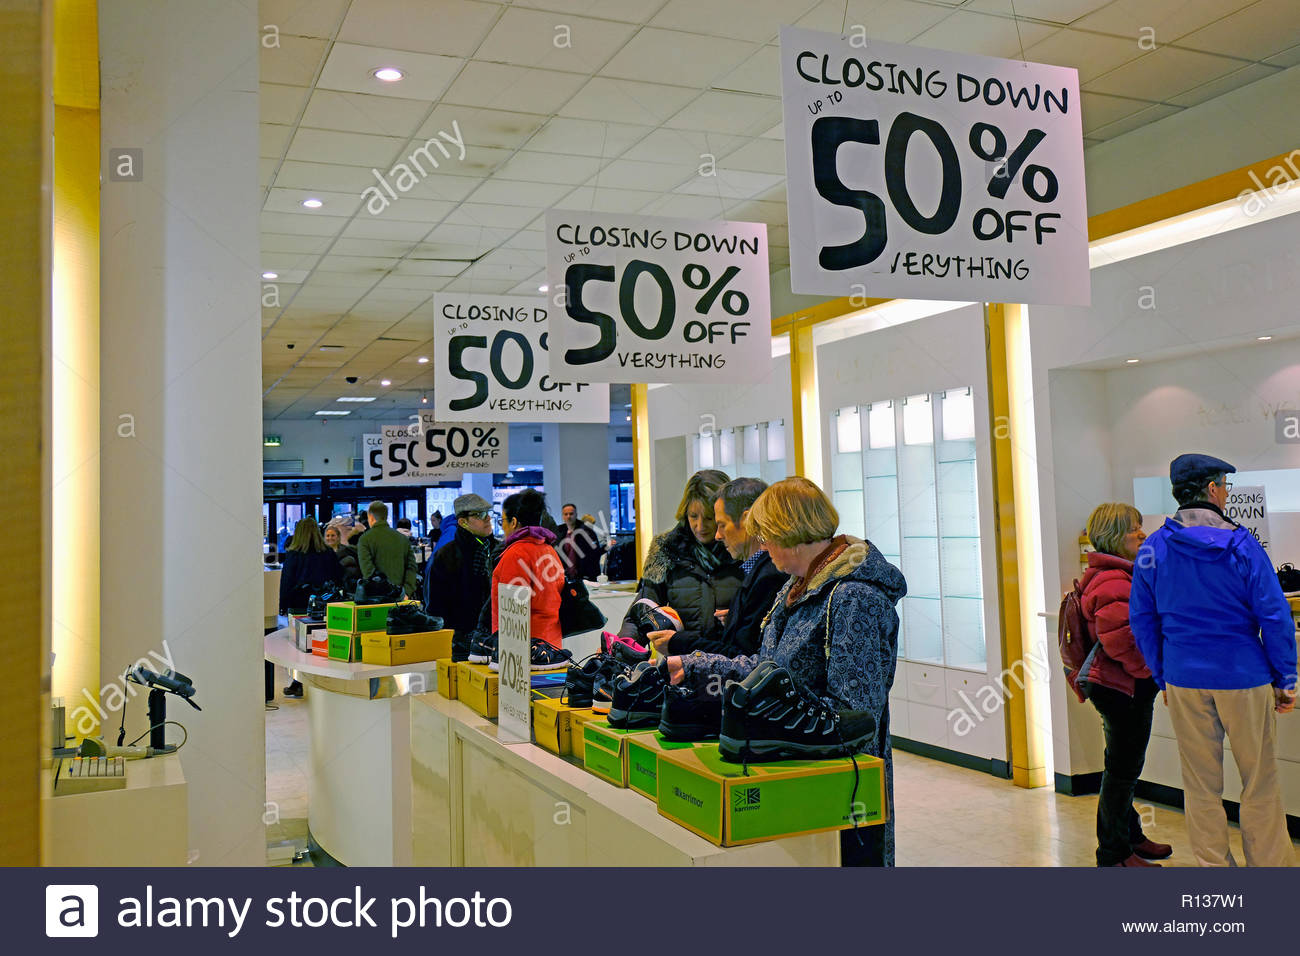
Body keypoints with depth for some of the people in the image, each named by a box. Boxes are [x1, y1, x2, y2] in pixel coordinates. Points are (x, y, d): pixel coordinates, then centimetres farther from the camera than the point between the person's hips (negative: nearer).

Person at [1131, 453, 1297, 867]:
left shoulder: (1153, 547, 1)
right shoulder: (1240, 544, -9)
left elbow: (1142, 620, 5)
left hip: (1184, 679, 3)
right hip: (1242, 677, -3)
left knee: (1200, 785, 10)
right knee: (1260, 783, 10)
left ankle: (1215, 866, 18)